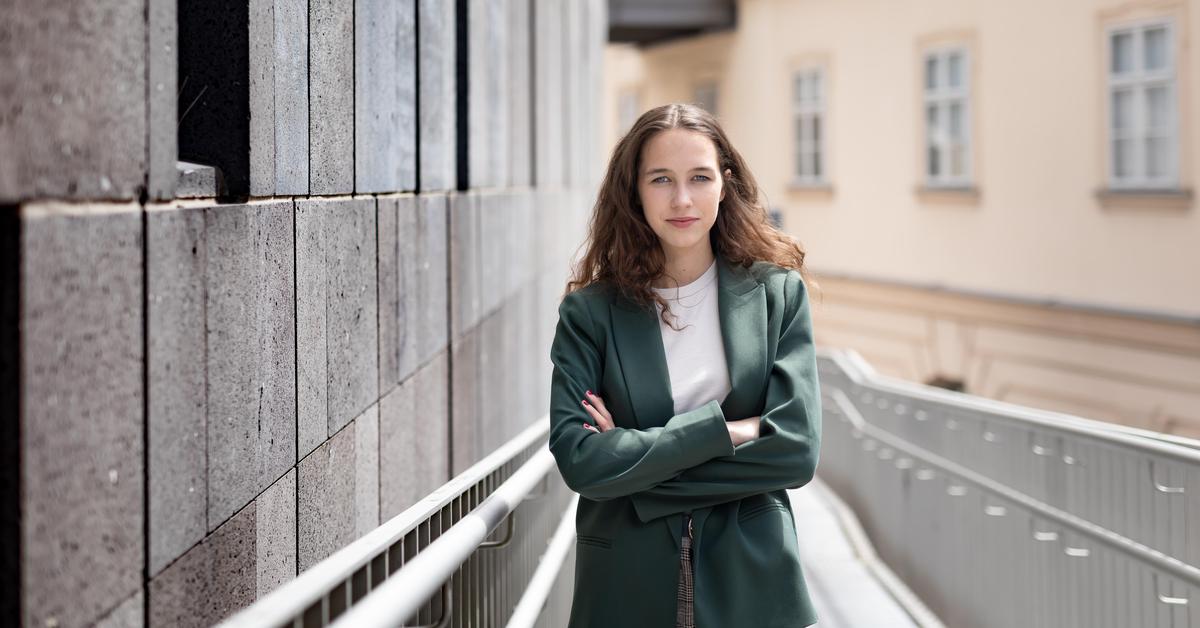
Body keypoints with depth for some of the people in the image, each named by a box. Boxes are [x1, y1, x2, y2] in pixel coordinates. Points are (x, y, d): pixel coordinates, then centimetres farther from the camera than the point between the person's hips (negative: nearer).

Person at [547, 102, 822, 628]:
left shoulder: (779, 293, -2)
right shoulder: (589, 312, -3)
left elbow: (797, 450, -11)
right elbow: (577, 460, -14)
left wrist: (631, 456, -14)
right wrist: (721, 428, -17)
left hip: (751, 583, 0)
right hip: (627, 586, 0)